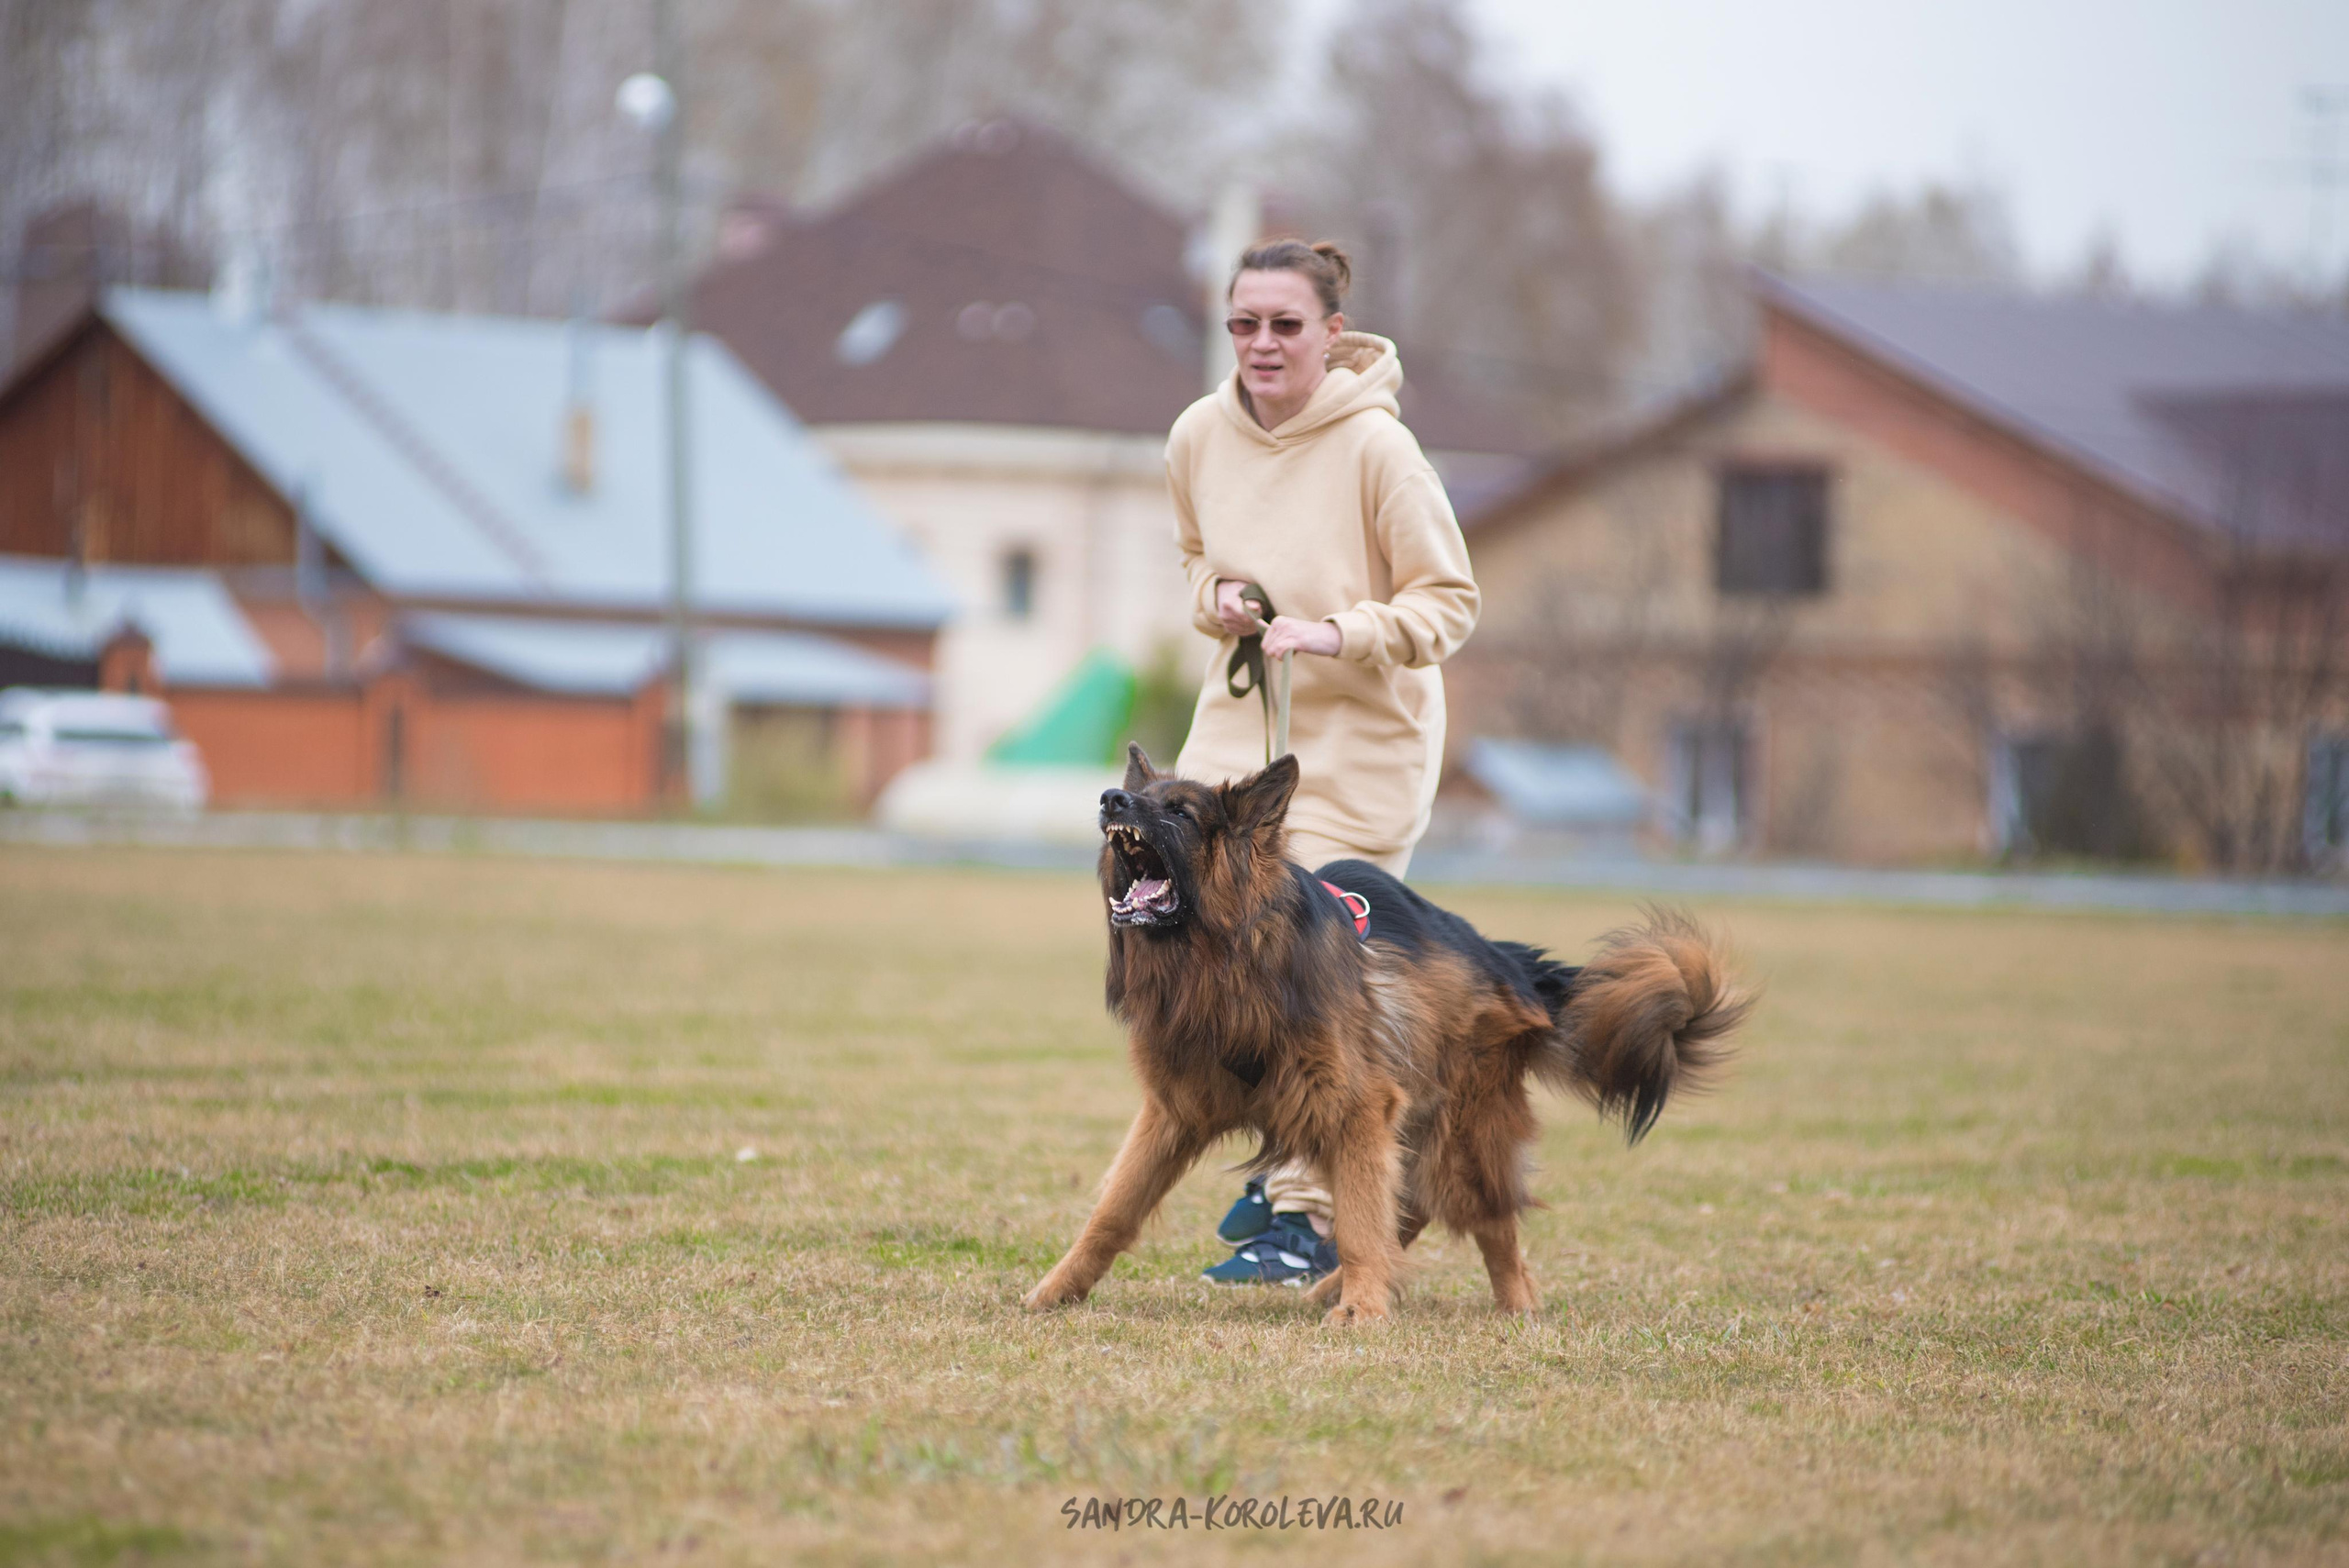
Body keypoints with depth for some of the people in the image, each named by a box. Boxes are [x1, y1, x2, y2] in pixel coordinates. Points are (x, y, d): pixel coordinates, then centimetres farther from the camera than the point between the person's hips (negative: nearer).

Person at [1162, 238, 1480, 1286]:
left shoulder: (1375, 445, -16)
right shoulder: (1199, 436, 0)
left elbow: (1451, 603, -11)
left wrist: (1337, 632, -24)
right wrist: (1216, 597, -3)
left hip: (1358, 740, -6)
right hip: (1237, 723, 6)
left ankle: (1311, 1217, -2)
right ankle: (1298, 1152, 29)